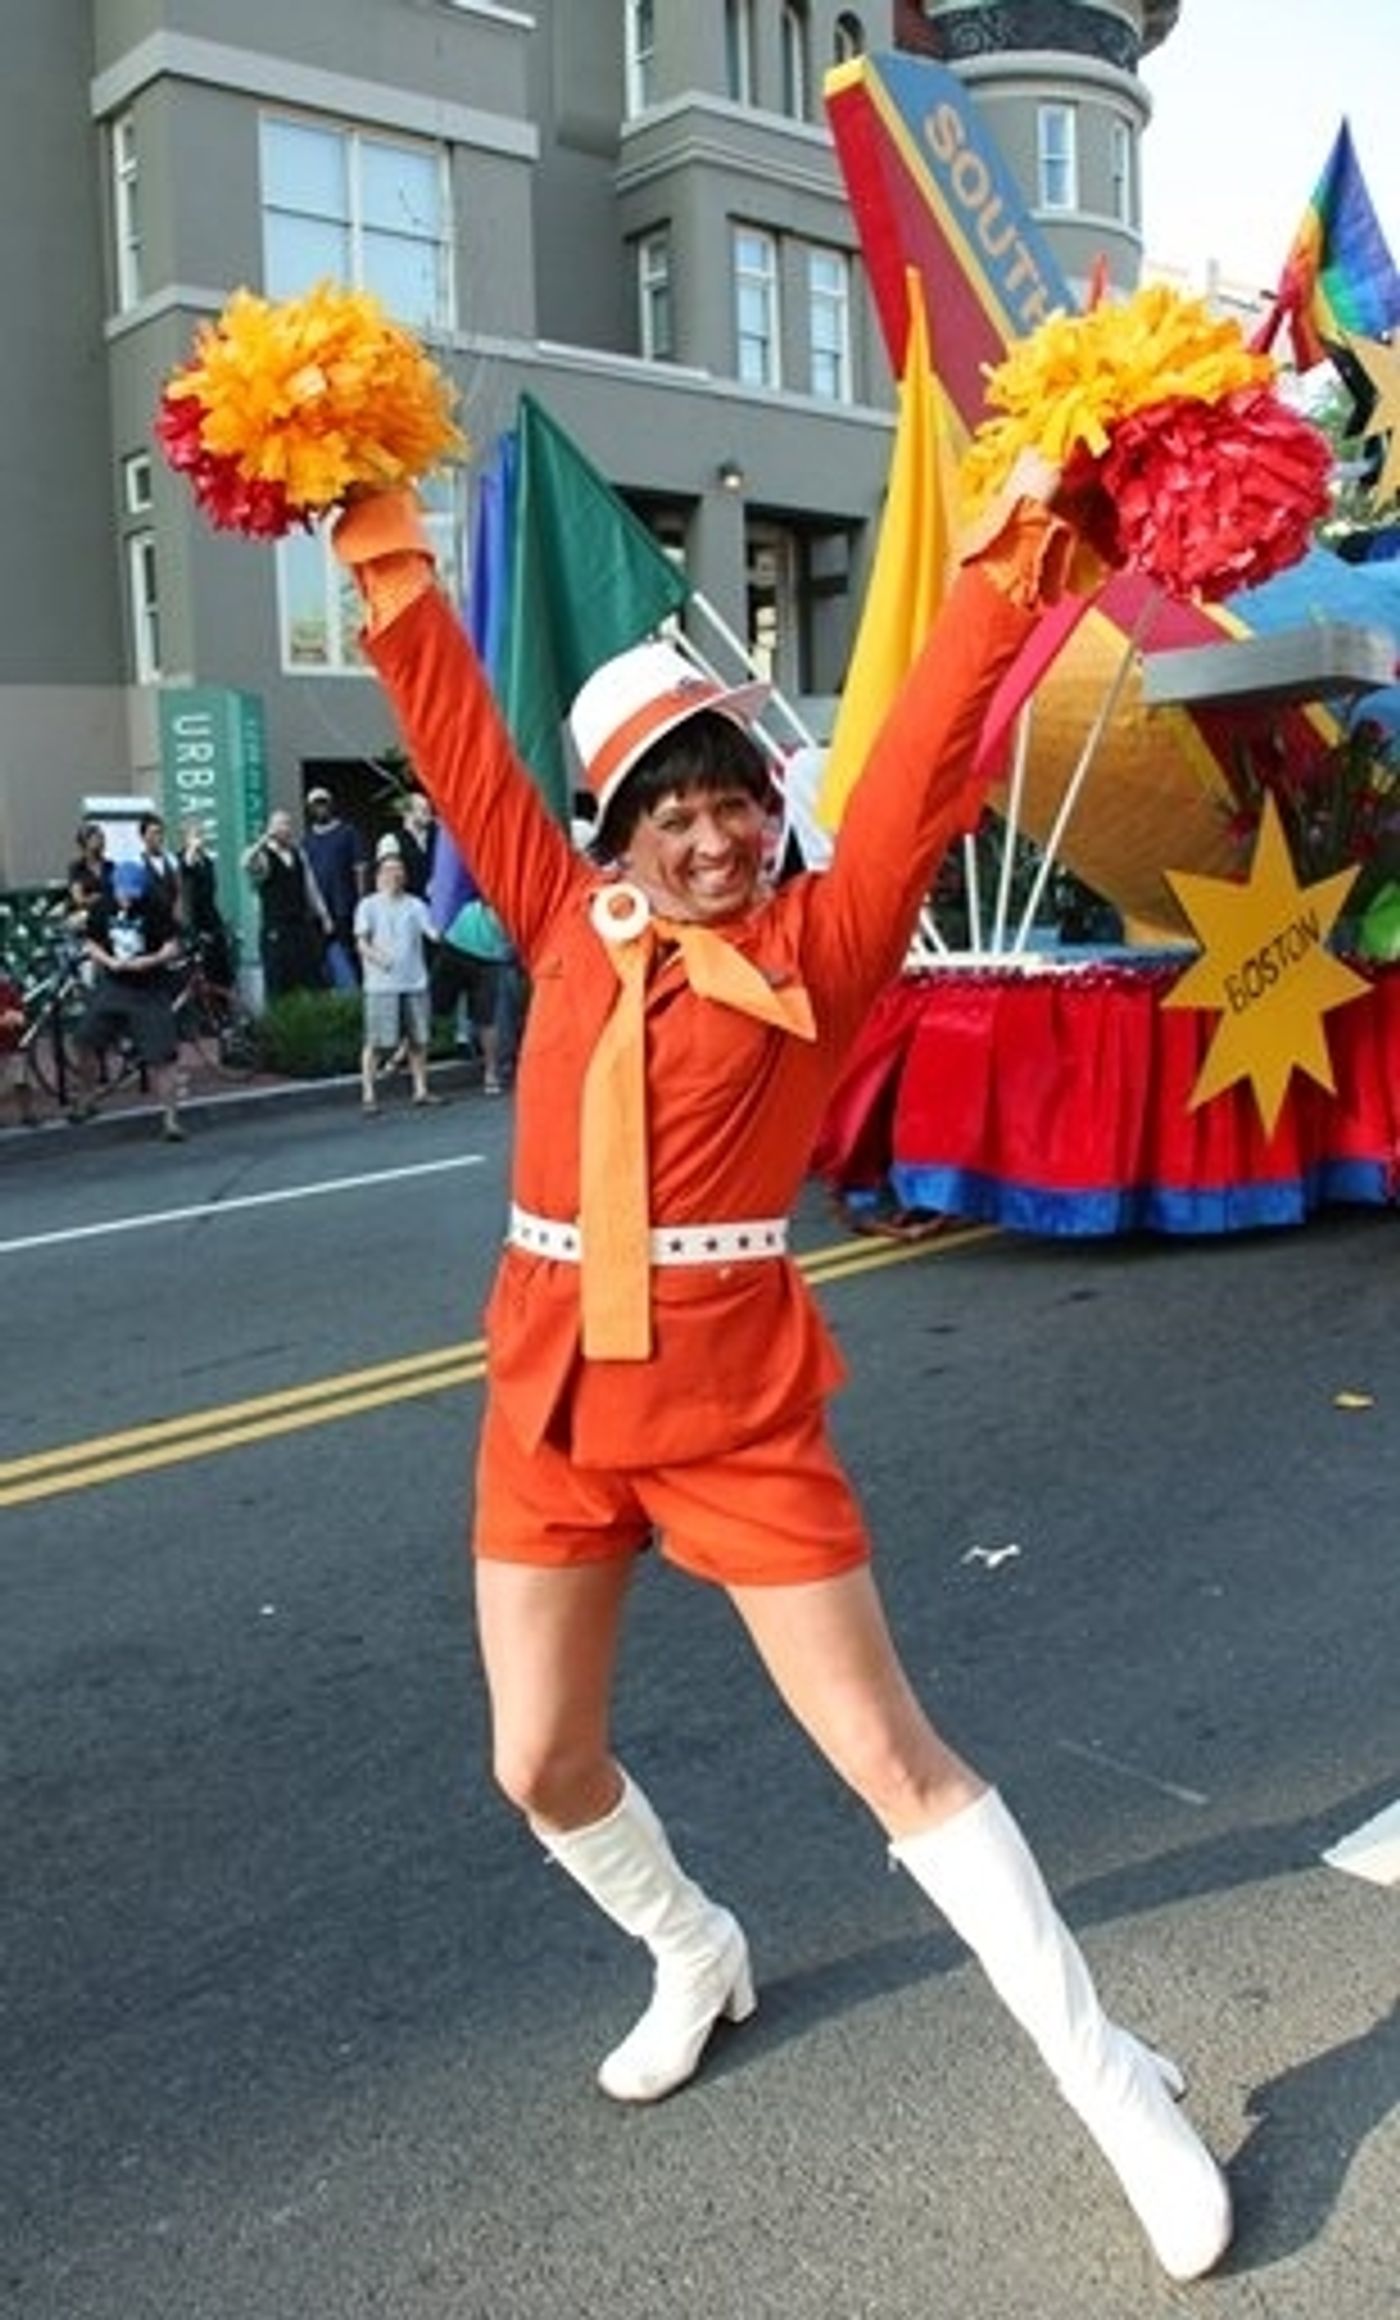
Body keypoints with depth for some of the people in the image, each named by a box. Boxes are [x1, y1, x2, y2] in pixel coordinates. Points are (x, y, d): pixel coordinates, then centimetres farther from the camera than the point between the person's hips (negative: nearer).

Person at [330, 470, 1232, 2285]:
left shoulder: (819, 940, -5)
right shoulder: (567, 923, 4)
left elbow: (928, 756, -13)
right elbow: (452, 727, 7)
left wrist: (1016, 544, -19)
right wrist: (379, 529, 8)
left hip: (738, 1415, -4)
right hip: (550, 1406, 5)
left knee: (891, 1756, 2)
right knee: (541, 1766, 14)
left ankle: (1109, 2078, 21)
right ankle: (694, 1954, 46)